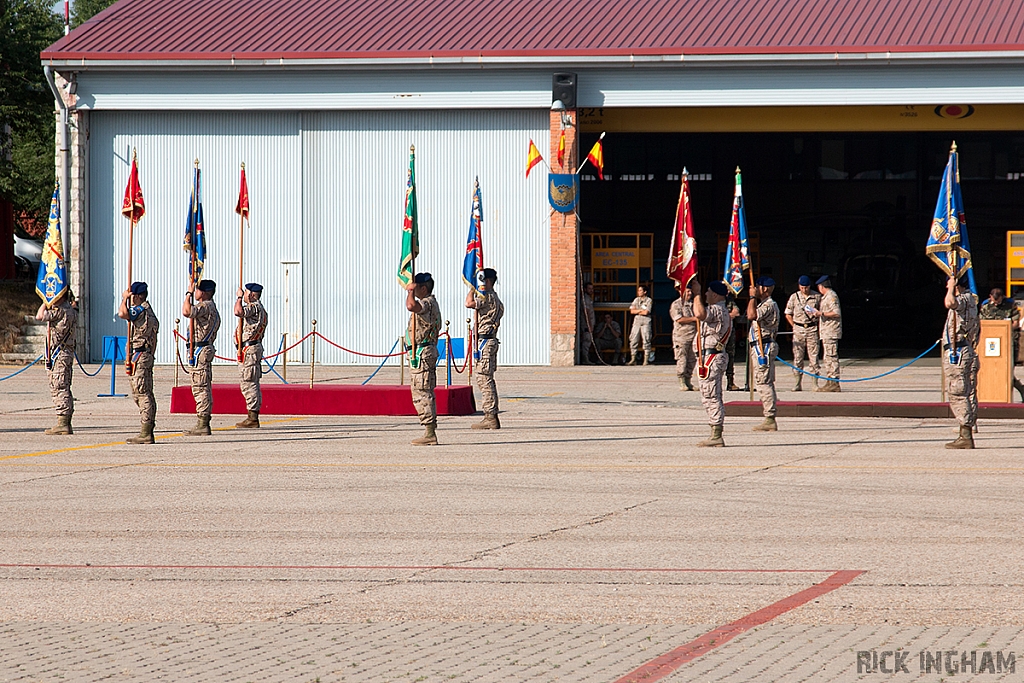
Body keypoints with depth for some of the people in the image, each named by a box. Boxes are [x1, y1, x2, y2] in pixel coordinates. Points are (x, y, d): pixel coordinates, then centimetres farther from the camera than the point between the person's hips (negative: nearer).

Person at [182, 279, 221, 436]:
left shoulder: (205, 306, -14)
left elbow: (187, 312, -29)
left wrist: (189, 294, -19)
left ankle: (202, 425, -11)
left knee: (200, 387, -10)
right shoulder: (211, 307, 19)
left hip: (201, 350, -11)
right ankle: (203, 423, 16)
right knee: (204, 388, 12)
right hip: (207, 349, 11)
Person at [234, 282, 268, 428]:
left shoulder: (254, 307, -13)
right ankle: (253, 417, 15)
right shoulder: (259, 308, 20)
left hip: (250, 348, -11)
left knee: (248, 384, -10)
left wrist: (239, 297, -17)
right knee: (253, 384, 12)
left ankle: (252, 418, -12)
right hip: (255, 347, 11)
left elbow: (238, 312, -30)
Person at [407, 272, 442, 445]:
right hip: (427, 351, 11)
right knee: (425, 393, 12)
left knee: (422, 393, -11)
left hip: (421, 353, -11)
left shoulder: (427, 303, -15)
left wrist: (410, 291, -21)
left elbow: (411, 306, -35)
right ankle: (430, 433, 14)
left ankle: (430, 433, -12)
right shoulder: (430, 303, 19)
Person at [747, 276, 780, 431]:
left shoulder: (769, 305, -14)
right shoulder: (763, 304, 20)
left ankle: (770, 419, -13)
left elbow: (751, 315, -28)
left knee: (763, 383, -12)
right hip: (759, 347, 11)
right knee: (766, 384, 11)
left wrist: (753, 297, -20)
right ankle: (769, 420, 13)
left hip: (764, 347, -11)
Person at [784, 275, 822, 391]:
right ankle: (798, 383, 4)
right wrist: (795, 327, 5)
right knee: (797, 357, 1)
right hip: (798, 329, 1)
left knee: (813, 357, -3)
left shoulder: (817, 297, 4)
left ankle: (815, 383, -1)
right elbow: (788, 314, 12)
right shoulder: (794, 297, 6)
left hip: (812, 329, -1)